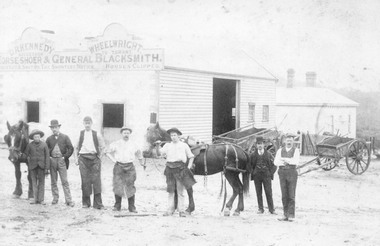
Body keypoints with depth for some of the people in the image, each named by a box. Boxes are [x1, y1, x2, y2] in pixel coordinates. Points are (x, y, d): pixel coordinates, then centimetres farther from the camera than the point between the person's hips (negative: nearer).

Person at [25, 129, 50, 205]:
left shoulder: (44, 145, 0)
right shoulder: (30, 145, 3)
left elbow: (47, 157, -1)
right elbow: (26, 155, 9)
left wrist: (47, 168, -6)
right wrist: (28, 163, 6)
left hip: (41, 166, -1)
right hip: (33, 166, 1)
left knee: (41, 182, -1)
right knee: (34, 182, 3)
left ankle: (41, 199, 1)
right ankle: (35, 199, 7)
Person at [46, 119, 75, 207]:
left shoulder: (65, 137, 5)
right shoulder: (49, 139, 11)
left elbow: (71, 148, 2)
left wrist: (65, 157, -6)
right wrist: (48, 157, -1)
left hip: (62, 161, -3)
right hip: (52, 161, 3)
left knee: (65, 181, -6)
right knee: (53, 181, 6)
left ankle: (68, 200, -5)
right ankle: (55, 198, 15)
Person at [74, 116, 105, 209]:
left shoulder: (96, 134, 6)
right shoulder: (80, 134, 8)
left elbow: (102, 146, 13)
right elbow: (76, 147, 12)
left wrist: (99, 155, 5)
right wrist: (76, 158, 4)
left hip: (94, 158, -1)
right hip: (83, 158, 1)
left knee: (96, 180, -6)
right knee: (85, 181, 1)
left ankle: (98, 203, -4)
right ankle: (85, 202, 10)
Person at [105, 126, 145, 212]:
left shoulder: (133, 145, 9)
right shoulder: (116, 144, 5)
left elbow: (139, 153, 26)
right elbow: (108, 152, 15)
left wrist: (141, 162, 25)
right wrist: (113, 160, 4)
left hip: (130, 167, 1)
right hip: (119, 166, -1)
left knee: (130, 187, -1)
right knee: (117, 186, -3)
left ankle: (132, 207, 6)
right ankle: (117, 206, 9)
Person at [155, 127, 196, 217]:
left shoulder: (184, 145, 8)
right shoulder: (167, 145, 11)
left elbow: (191, 157, 11)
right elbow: (159, 153, 0)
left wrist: (189, 167, 0)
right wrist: (158, 146, -17)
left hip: (181, 168, -2)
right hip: (170, 169, 2)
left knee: (180, 191, 0)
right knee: (170, 190, 6)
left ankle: (181, 210, 4)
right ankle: (170, 210, 11)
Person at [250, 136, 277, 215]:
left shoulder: (268, 154, 4)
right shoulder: (253, 155, 5)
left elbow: (273, 165, 9)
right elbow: (250, 165, 13)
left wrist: (271, 173, 0)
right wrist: (253, 173, 4)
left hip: (266, 176, -1)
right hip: (257, 176, 1)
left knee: (268, 193, -3)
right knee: (258, 193, 3)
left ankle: (271, 209, 2)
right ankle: (260, 209, 10)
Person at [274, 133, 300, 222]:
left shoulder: (296, 150, 2)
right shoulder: (280, 150, 9)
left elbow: (296, 161, -14)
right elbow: (276, 162, -2)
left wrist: (284, 159, -14)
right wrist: (285, 162, -18)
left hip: (292, 173, -3)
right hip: (282, 173, 3)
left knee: (291, 195, -4)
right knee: (284, 195, 3)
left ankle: (291, 215, -2)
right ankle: (286, 215, 7)